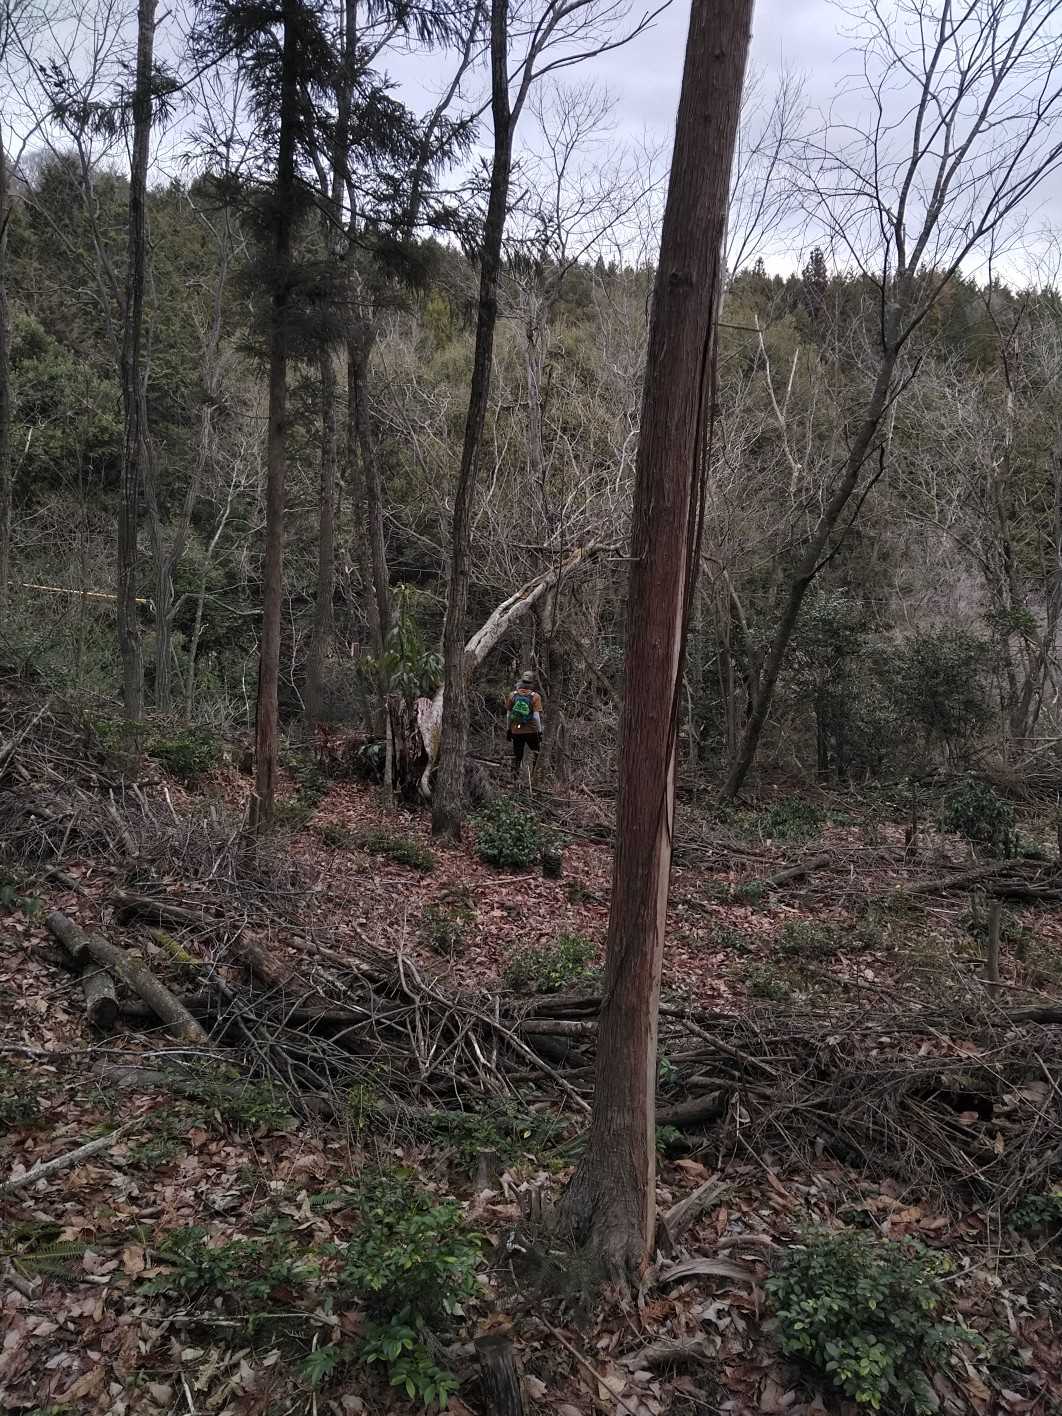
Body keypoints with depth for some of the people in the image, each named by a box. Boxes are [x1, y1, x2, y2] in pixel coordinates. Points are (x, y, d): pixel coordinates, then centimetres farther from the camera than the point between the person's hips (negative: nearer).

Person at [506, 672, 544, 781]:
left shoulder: (513, 695, 1)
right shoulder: (535, 696, -8)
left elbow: (508, 714, 6)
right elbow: (537, 716, -11)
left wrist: (508, 730, 15)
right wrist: (540, 731, -4)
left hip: (516, 731, 3)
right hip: (531, 731, -3)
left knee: (517, 756, 11)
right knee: (536, 751, 19)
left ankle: (514, 779, 10)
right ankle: (532, 773, 8)